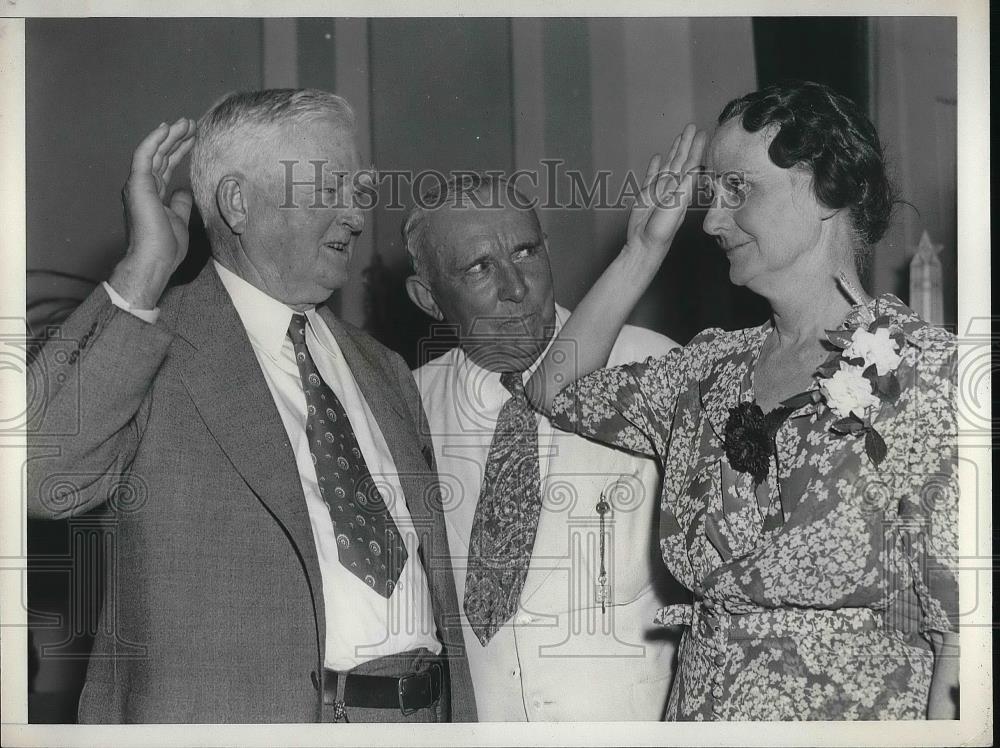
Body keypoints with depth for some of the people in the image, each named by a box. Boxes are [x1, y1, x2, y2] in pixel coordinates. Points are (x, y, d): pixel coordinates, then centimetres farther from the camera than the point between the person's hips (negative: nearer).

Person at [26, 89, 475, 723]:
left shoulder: (385, 372, 16)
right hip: (234, 717, -5)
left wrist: (462, 720, 10)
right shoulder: (143, 347, -5)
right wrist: (146, 269, -20)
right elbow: (40, 479, -25)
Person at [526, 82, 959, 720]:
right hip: (698, 709, 6)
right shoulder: (716, 367, 6)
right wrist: (645, 250, 9)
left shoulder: (927, 373, -13)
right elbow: (557, 390, 13)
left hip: (858, 713, -6)